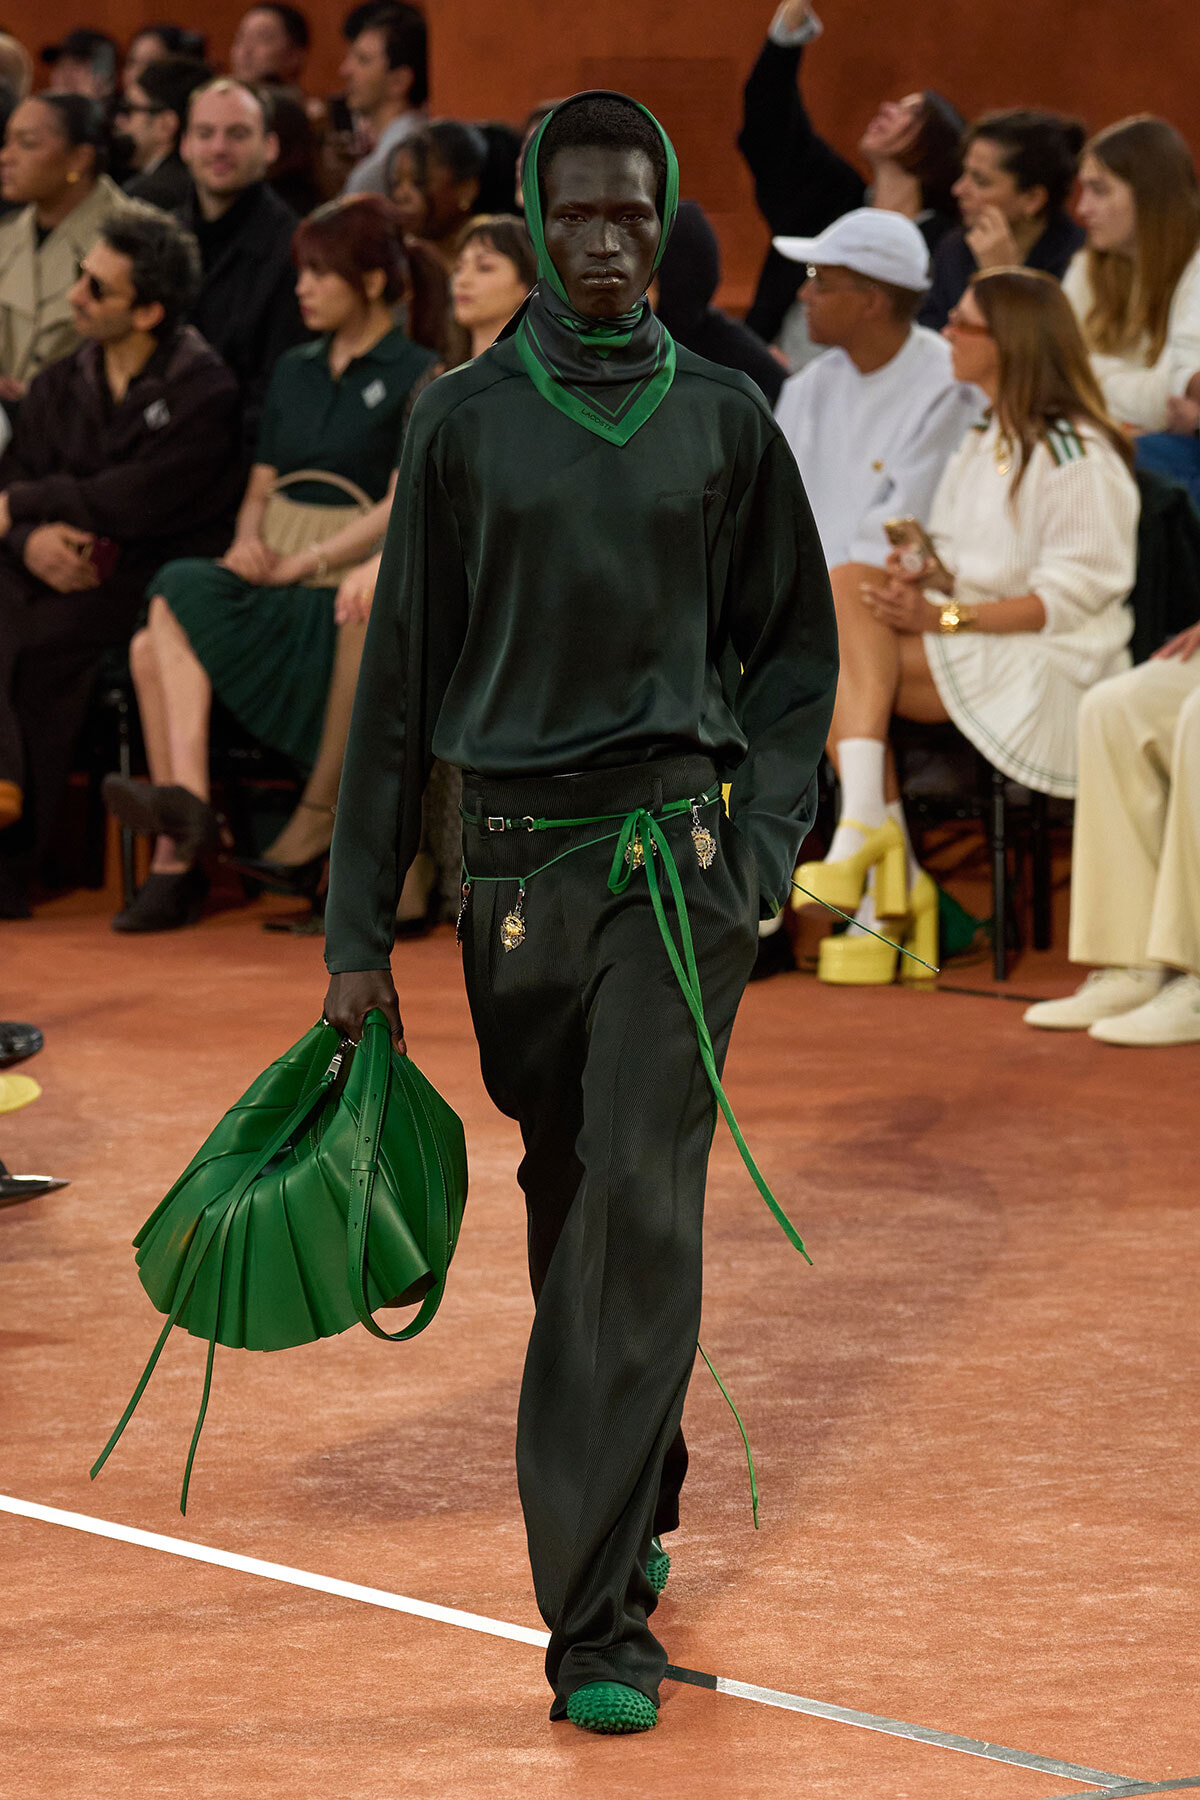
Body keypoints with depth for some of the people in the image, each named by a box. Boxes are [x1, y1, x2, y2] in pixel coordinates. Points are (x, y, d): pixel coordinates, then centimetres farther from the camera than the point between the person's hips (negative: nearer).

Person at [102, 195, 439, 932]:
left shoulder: (417, 376, 1)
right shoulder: (294, 372, 22)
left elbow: (403, 506, -9)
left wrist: (301, 563, -17)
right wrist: (250, 540, -3)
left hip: (346, 588, -5)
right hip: (275, 588, 5)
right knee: (155, 646, -24)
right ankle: (178, 857, -37)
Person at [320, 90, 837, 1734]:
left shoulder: (726, 420, 6)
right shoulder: (467, 420, 5)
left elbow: (797, 651, 14)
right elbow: (401, 678, 7)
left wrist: (762, 842, -2)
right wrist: (359, 934, 4)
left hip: (678, 842, -2)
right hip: (515, 857, 2)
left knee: (640, 1200, -12)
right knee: (568, 1216, 11)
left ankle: (601, 1617, -14)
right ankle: (636, 1507, 34)